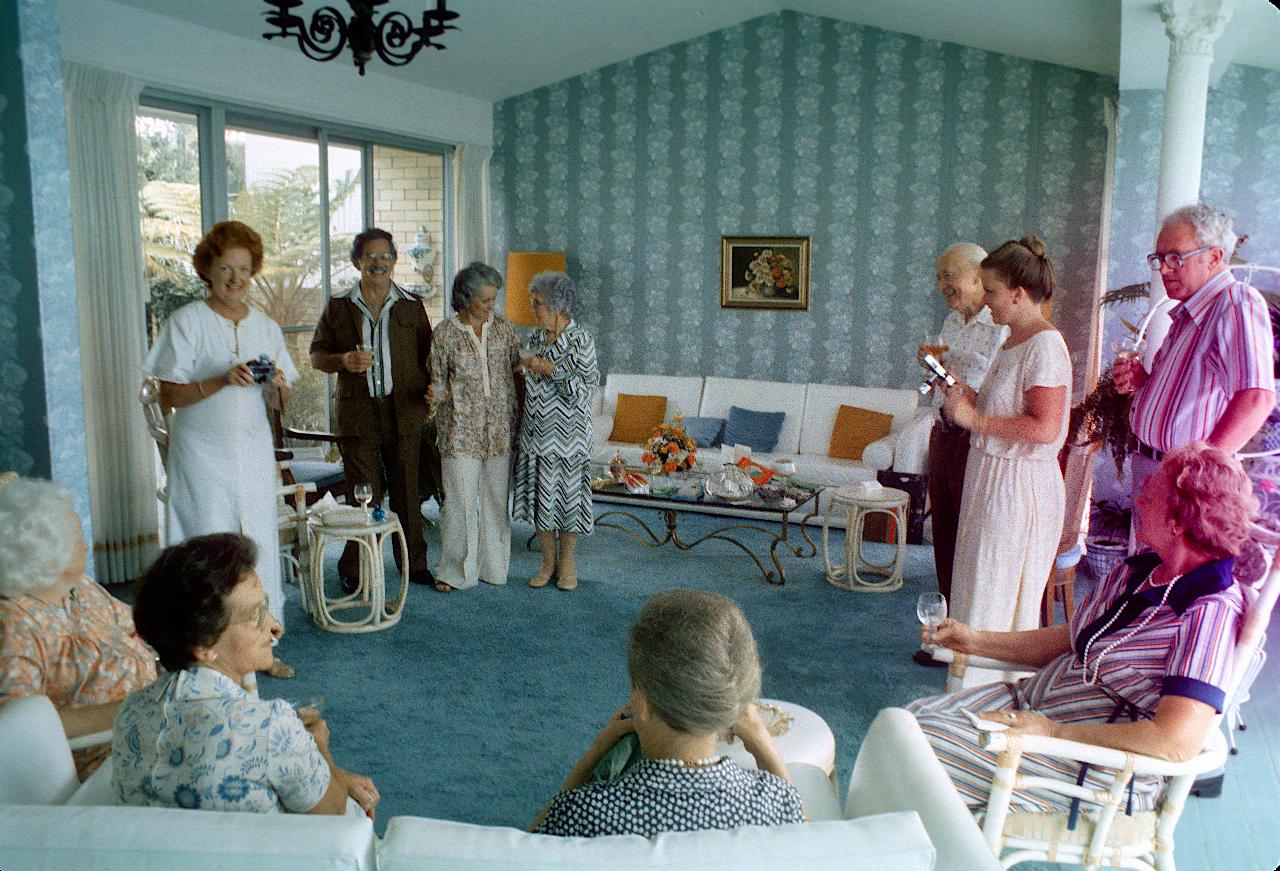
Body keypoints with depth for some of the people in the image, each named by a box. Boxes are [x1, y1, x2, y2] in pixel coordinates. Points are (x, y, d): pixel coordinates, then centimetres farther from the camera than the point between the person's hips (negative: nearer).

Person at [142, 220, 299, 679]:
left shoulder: (266, 327, 9)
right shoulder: (186, 321, -4)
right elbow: (168, 396, -8)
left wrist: (277, 385, -11)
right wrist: (220, 381, -22)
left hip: (253, 452, 4)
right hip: (203, 455, -4)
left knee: (260, 541, 5)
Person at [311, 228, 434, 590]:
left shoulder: (411, 306, 9)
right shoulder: (338, 306, 7)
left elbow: (426, 356, 12)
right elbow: (317, 354, 10)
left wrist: (429, 391, -6)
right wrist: (344, 361, -11)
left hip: (403, 412, 1)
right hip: (357, 414, -1)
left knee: (406, 490, 7)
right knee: (363, 495, 0)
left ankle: (413, 564, 20)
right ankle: (355, 570, 12)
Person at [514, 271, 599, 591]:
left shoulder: (581, 339, -12)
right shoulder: (537, 337, 7)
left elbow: (585, 387, -14)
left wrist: (550, 369, -20)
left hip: (567, 432, -5)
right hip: (536, 432, 6)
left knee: (566, 493, 5)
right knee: (538, 495, 9)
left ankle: (567, 562, 22)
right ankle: (548, 561, 24)